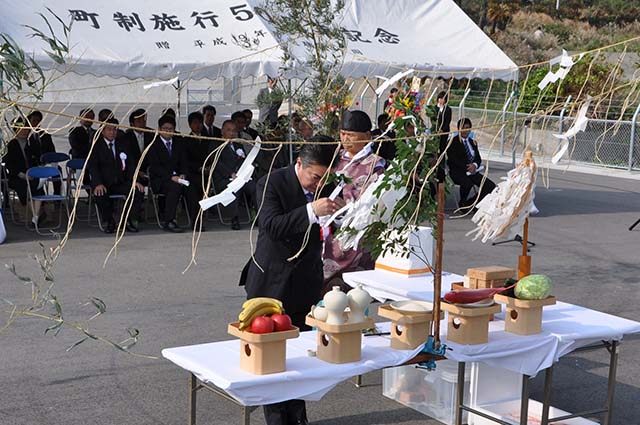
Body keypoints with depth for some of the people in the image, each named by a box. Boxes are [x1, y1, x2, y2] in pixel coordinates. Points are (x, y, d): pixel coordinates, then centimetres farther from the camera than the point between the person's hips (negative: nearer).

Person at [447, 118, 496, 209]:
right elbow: (453, 159, -10)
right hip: (458, 172, -6)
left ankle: (469, 204, -8)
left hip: (472, 171, 6)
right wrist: (467, 167, -20)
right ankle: (462, 204, -9)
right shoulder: (453, 142, 2)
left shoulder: (473, 142, 21)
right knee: (468, 183, -38)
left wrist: (475, 165, -11)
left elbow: (478, 158, 14)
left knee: (491, 186, -16)